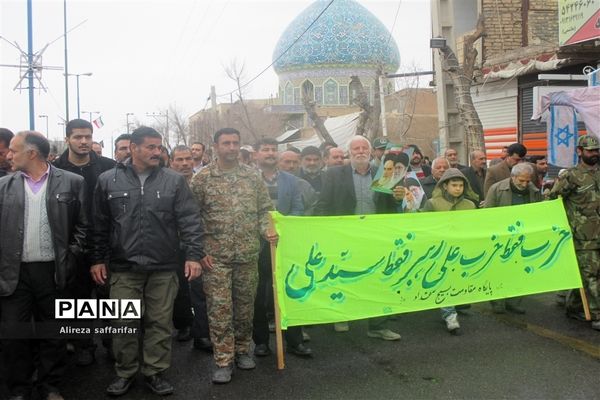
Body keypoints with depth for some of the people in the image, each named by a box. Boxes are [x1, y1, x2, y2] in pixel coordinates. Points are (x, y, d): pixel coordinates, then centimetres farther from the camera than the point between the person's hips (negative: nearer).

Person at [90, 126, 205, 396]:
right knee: (124, 323, 7)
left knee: (160, 323, 8)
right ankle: (125, 373, 25)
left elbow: (189, 221, -2)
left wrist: (193, 255, -9)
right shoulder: (108, 181, 2)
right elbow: (99, 225, 8)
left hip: (164, 268, 0)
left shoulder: (174, 181, 1)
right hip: (123, 267, 0)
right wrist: (97, 259, 6)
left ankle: (154, 372, 23)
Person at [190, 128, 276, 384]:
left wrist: (266, 230, -8)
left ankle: (242, 350, 30)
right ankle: (223, 360, 12)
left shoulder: (253, 176, 5)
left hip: (248, 254, 3)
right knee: (219, 309, 1)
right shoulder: (202, 178, -3)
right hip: (215, 255, -3)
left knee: (245, 306, 13)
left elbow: (265, 208, 11)